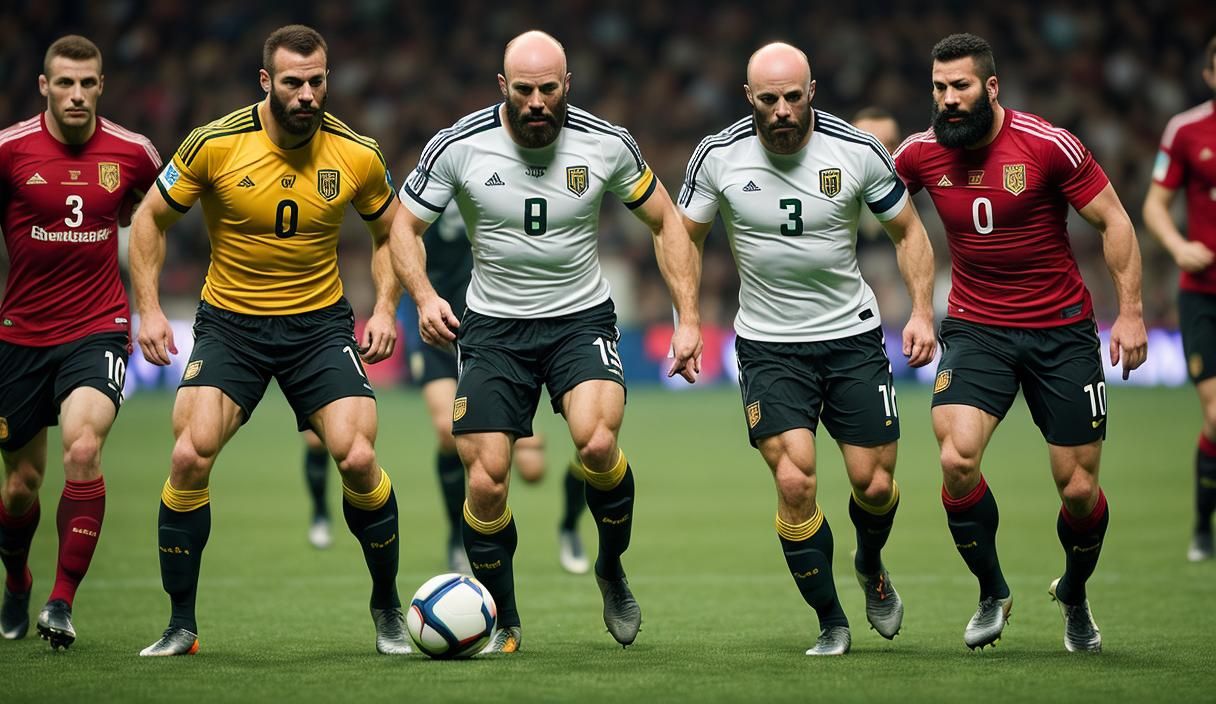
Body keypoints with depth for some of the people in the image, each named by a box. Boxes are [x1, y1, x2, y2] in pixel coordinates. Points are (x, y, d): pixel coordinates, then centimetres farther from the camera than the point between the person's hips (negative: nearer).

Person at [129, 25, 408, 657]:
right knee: (190, 456, -17)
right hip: (229, 320, 0)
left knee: (357, 457, -15)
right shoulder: (215, 145, -13)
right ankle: (181, 624, -1)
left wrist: (385, 308, -2)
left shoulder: (357, 155, -8)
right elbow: (150, 220, 1)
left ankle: (386, 608, 9)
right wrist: (148, 309, -6)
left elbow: (389, 231, 11)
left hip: (320, 321, 0)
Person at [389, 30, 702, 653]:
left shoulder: (607, 144, -9)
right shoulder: (459, 146, -11)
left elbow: (665, 223, 4)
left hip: (582, 320, -1)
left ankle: (612, 569, 3)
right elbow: (405, 226, 0)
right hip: (493, 326, 1)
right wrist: (424, 297, -19)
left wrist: (688, 318, -3)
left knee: (597, 444, -26)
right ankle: (502, 625, 13)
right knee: (485, 479, -9)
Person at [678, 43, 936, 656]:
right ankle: (830, 623, 2)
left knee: (875, 485, 0)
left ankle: (871, 566, 37)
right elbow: (685, 238, 6)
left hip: (852, 335, 1)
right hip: (768, 345, -1)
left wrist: (922, 311, -9)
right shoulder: (718, 156, -9)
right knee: (794, 480, -16)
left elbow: (908, 231, 3)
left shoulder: (858, 152, -10)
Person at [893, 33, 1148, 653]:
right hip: (976, 328, 2)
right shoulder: (921, 153, -3)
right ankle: (992, 594, 2)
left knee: (1079, 491, -1)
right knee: (957, 458, -22)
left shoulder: (1048, 146, -13)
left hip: (1061, 330, -2)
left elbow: (1113, 220, -5)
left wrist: (1130, 311, -10)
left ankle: (1075, 596, 31)